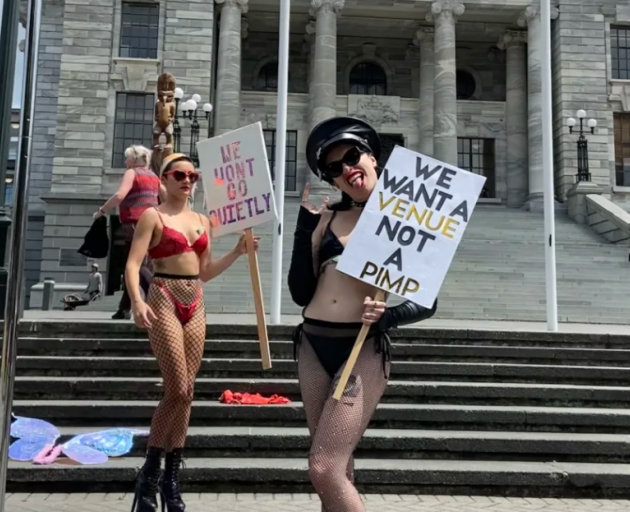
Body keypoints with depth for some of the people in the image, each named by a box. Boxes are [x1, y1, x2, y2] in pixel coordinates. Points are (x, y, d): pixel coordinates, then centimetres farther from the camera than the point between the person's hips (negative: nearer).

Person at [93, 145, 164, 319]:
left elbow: (120, 195, -18)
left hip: (136, 225, -8)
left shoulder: (131, 173, -4)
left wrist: (102, 211, -9)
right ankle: (124, 309, 16)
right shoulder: (153, 175, 17)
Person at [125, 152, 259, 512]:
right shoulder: (153, 216, -1)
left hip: (195, 305, 6)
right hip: (165, 301, -5)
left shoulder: (202, 221, 15)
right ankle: (149, 474, 7)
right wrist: (137, 301, -28)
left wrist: (237, 252, 8)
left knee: (187, 393, 5)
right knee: (178, 392, -11)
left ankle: (172, 479, 15)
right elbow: (133, 264, -11)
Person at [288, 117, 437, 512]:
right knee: (339, 471, 13)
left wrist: (388, 316, -22)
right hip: (313, 346, 5)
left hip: (363, 350, -5)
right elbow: (301, 292, 1)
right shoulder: (328, 217, 8)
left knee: (325, 470, -11)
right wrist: (306, 223, -4)